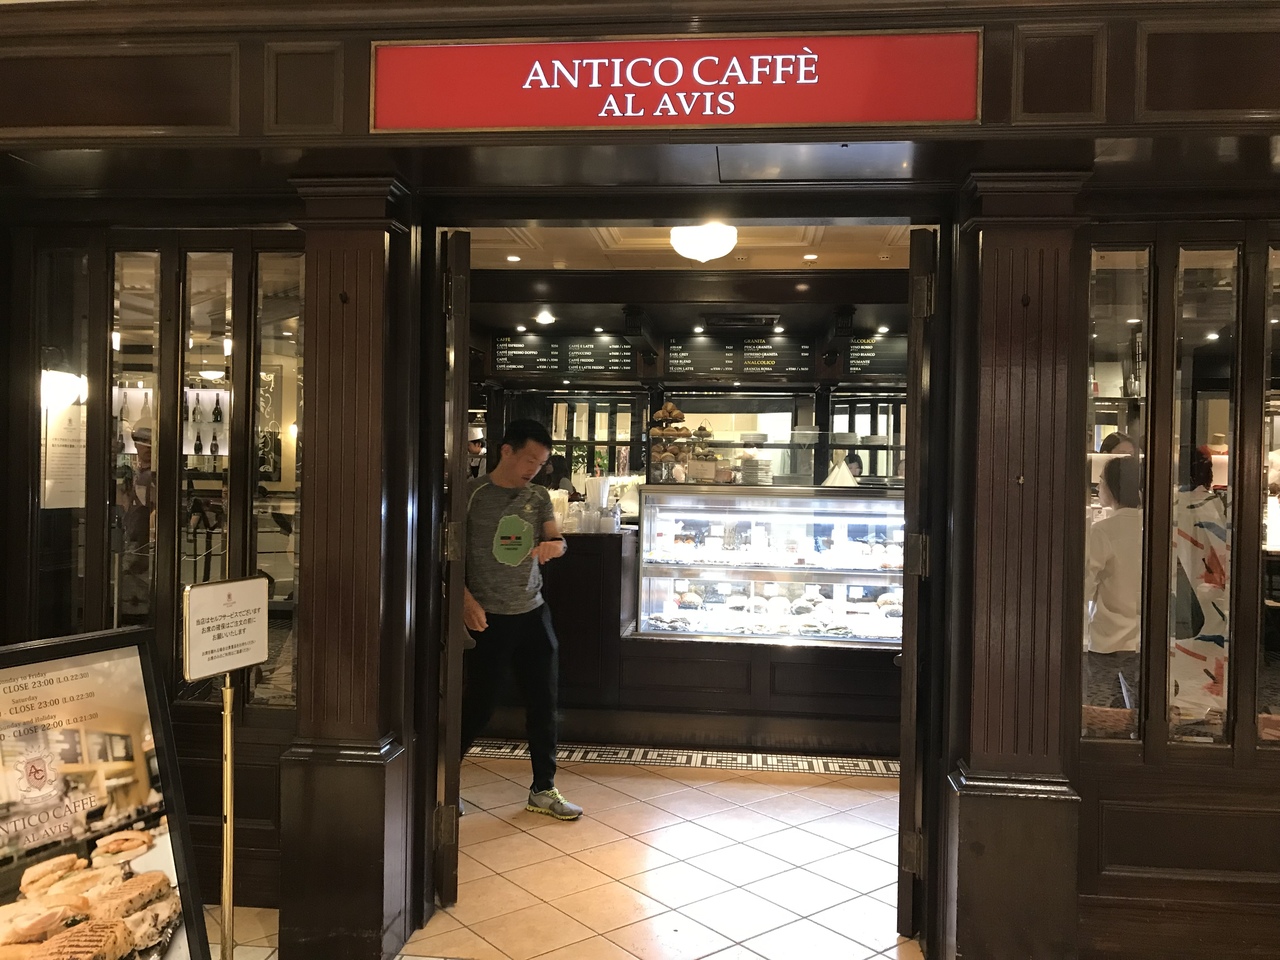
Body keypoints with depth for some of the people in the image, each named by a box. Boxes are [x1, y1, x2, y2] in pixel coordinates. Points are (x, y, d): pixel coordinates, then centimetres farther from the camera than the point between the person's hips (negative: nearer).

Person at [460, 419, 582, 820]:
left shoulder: (538, 496, 7)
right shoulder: (473, 494, -9)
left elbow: (558, 539, 5)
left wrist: (552, 545, -19)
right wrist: (466, 599, -17)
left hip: (532, 612, 5)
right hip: (487, 617, -5)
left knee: (544, 700, 9)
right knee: (479, 702, 3)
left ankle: (543, 790, 24)